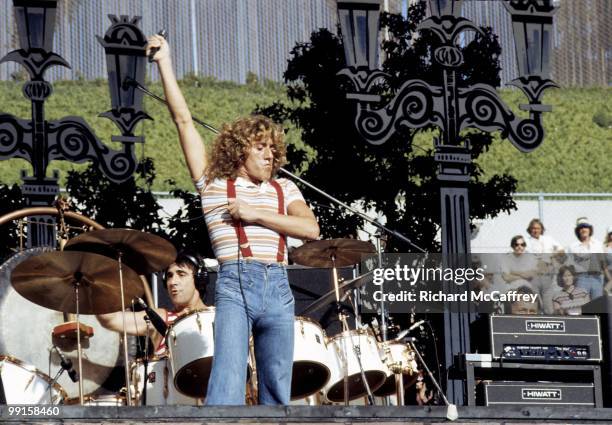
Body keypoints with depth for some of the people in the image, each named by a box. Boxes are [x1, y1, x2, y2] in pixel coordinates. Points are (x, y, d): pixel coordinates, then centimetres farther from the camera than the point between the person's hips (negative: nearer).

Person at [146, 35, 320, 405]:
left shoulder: (284, 189, 18)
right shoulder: (214, 184, 11)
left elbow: (311, 228, 2)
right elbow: (184, 120, 8)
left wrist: (256, 214, -4)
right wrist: (165, 62, 6)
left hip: (279, 289, 4)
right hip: (234, 285, -4)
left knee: (277, 392, 4)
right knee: (228, 387, -17)